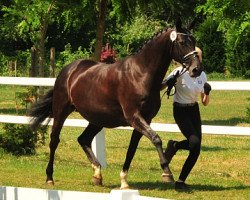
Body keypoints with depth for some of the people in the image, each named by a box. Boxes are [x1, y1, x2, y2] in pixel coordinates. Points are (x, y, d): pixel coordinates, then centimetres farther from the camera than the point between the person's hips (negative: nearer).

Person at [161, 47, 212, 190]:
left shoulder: (202, 75, 2)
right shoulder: (180, 72, -14)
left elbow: (205, 103, 5)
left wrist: (207, 93, -16)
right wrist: (169, 83, -33)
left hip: (194, 111, 6)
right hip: (180, 111, -6)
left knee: (196, 150, -1)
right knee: (194, 142, -25)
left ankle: (181, 181, 10)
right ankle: (174, 146, 6)